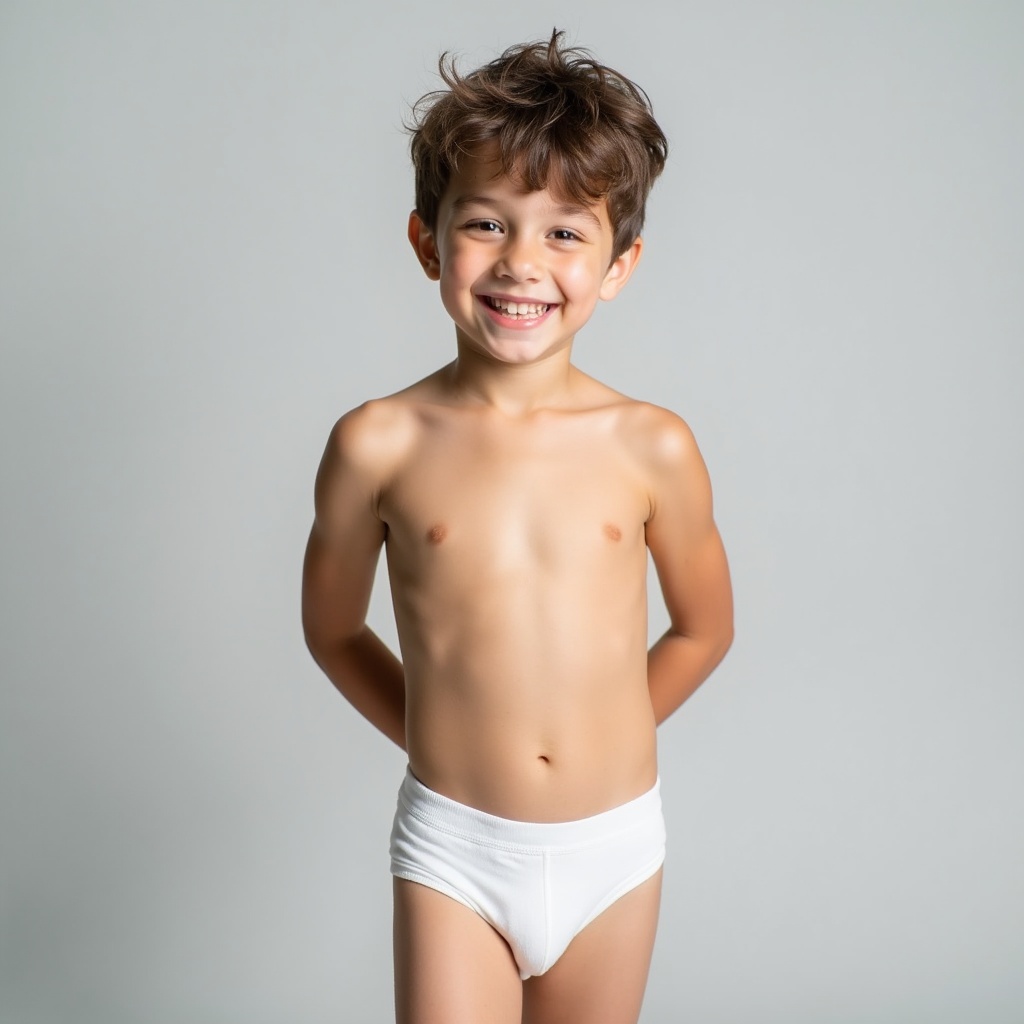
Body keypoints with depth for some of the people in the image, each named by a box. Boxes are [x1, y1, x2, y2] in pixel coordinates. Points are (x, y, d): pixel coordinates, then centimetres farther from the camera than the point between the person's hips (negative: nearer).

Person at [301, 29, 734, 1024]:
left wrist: (591, 741, 8)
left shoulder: (652, 447, -8)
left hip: (612, 845, 2)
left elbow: (702, 628, 7)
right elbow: (333, 630, 6)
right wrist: (452, 747, 5)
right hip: (452, 846, -1)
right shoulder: (379, 445, -9)